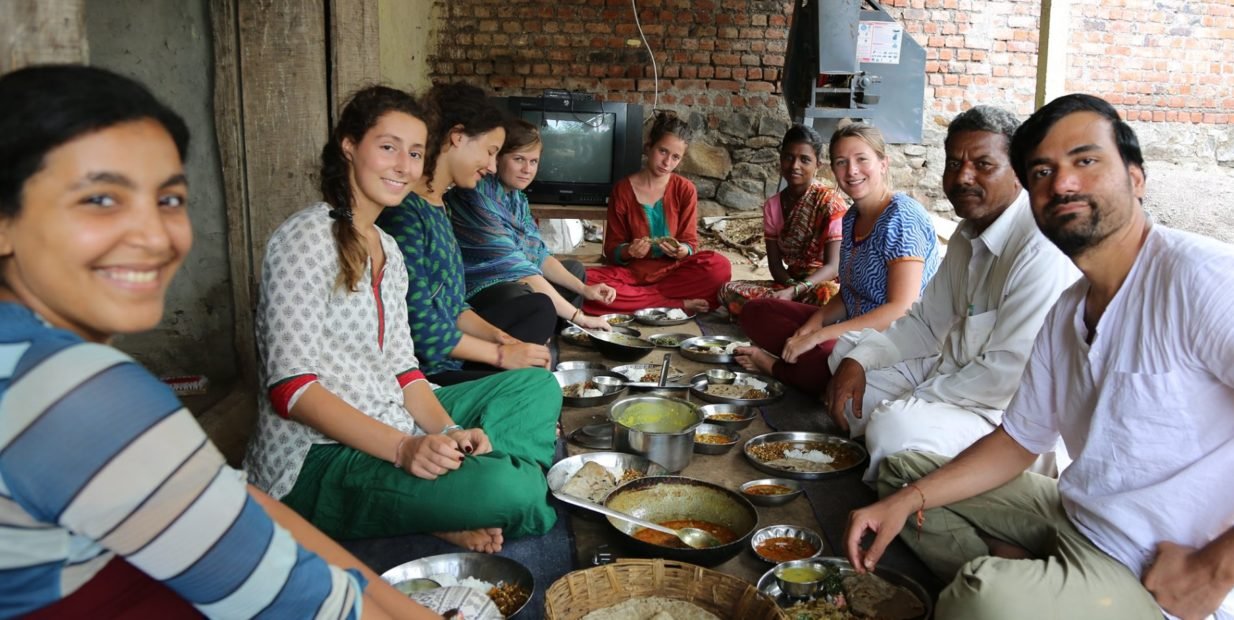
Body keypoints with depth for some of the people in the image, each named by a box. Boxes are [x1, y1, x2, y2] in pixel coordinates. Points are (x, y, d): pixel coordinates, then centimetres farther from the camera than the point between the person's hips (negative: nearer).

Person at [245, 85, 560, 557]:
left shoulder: (388, 249, 15)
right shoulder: (307, 238, -12)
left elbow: (401, 370, 10)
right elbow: (293, 388, -19)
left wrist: (451, 435, -8)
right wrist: (402, 447, -28)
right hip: (316, 459, -10)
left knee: (538, 386, 7)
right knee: (508, 491, -32)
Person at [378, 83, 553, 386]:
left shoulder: (437, 205, 12)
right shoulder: (403, 210, -19)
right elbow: (420, 325, -21)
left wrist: (501, 338, -1)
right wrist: (501, 354, -13)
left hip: (450, 348, 10)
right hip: (422, 370, -10)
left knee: (539, 306, 19)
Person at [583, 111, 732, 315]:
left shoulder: (685, 189, 2)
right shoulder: (623, 189, 0)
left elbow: (690, 243, 1)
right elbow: (611, 250, 1)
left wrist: (681, 251, -23)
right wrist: (628, 251, -22)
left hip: (671, 271, 1)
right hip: (631, 272, 0)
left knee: (719, 267, -29)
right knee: (585, 282, -33)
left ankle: (633, 298, -23)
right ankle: (679, 305, -27)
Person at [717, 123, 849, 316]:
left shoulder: (831, 202, -11)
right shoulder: (772, 206, 3)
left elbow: (833, 266, -16)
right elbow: (775, 263, 2)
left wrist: (794, 292, -31)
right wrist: (790, 286, -21)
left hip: (823, 284, -5)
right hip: (789, 282, 5)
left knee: (826, 295, -42)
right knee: (729, 291, -18)